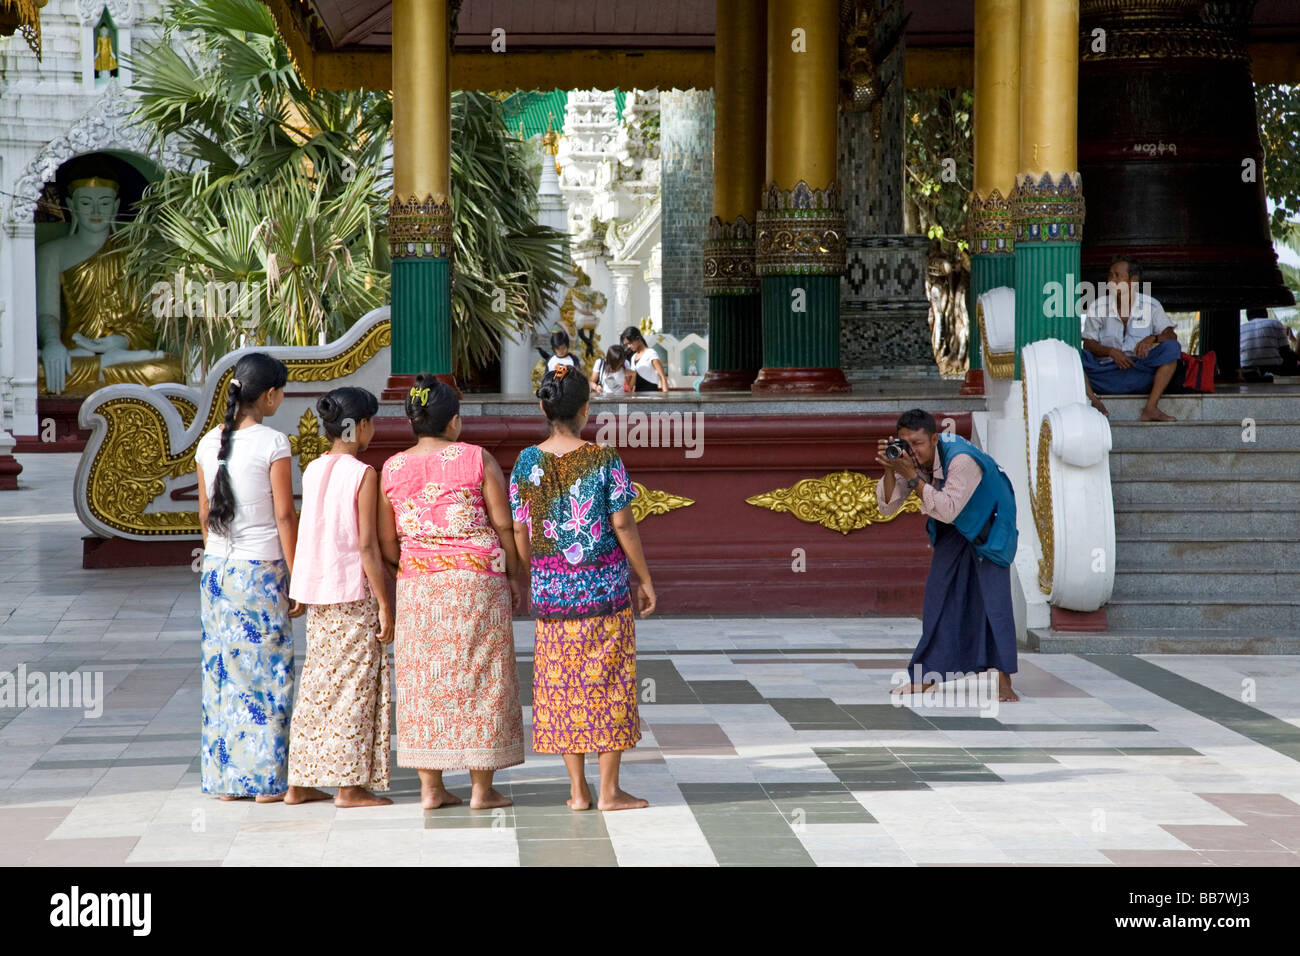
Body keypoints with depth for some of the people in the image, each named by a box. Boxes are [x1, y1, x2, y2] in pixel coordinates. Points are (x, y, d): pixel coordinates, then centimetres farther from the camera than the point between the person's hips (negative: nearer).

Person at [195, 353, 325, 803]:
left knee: (224, 671, 10)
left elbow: (204, 515, 11)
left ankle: (226, 778, 14)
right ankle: (272, 780, 4)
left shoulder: (209, 444, 5)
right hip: (261, 570, -6)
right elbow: (284, 516, -11)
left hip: (216, 568, 6)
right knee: (268, 672, 1)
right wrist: (298, 579, -6)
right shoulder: (272, 444, -12)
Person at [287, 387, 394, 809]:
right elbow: (367, 546, -15)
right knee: (355, 683, -1)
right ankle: (350, 785, 1)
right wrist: (385, 605, -12)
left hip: (318, 592, 7)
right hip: (354, 592, -7)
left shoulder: (312, 471, 7)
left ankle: (303, 779, 18)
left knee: (319, 681, 14)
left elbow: (311, 535, 10)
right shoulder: (362, 474, -13)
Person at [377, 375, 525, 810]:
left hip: (415, 584, 3)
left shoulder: (392, 469, 2)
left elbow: (386, 541, 3)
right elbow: (503, 525, -5)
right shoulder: (477, 460, -5)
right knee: (478, 675, 4)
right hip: (478, 579, -3)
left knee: (422, 678, 8)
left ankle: (430, 787, 8)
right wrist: (514, 577, 6)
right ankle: (482, 787, 5)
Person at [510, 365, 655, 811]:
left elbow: (519, 531, 2)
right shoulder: (604, 459, -8)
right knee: (608, 683, 4)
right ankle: (609, 790, 5)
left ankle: (578, 790, 11)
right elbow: (623, 525, -7)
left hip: (551, 590, 3)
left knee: (563, 686, 8)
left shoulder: (528, 462, -1)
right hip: (604, 587, -3)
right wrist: (645, 580, 2)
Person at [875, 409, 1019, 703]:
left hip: (988, 523, -6)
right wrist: (890, 470, -30)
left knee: (995, 596, -15)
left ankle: (1004, 681, -15)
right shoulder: (908, 458, -16)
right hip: (952, 529, 6)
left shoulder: (961, 460, -36)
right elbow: (888, 507, -14)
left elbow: (948, 510, -41)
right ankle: (927, 675, 9)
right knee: (938, 595, 3)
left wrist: (913, 477, -43)